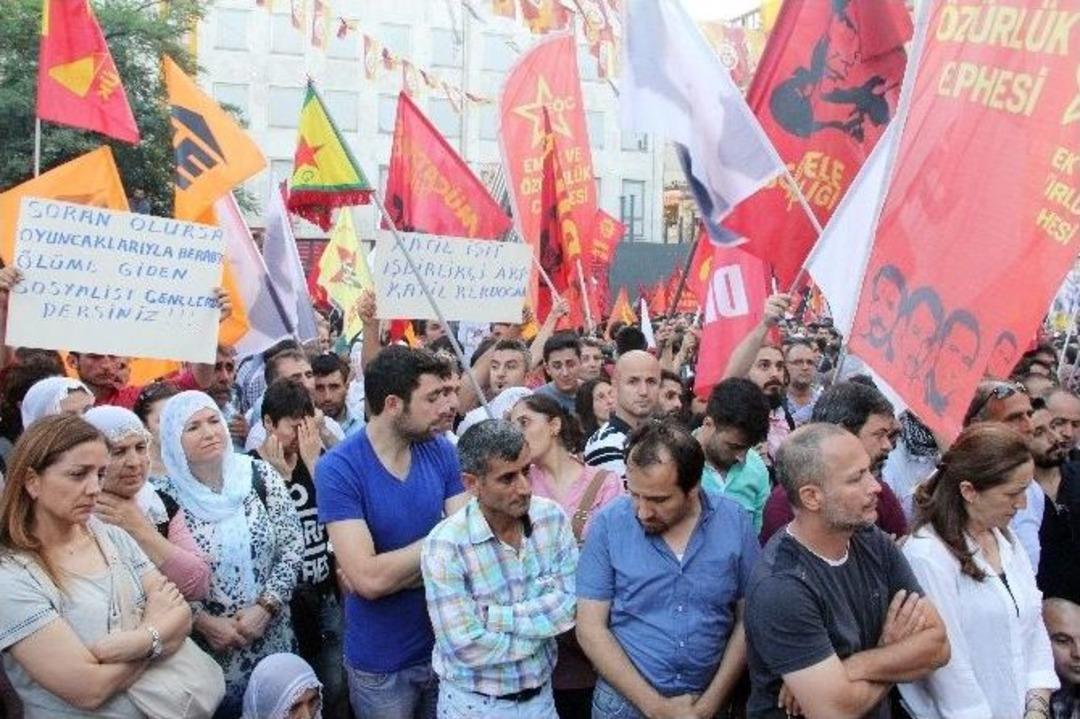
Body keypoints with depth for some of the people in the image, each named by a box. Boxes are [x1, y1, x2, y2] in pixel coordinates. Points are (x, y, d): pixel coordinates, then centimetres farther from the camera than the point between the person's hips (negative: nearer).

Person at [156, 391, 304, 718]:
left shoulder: (259, 474, -5)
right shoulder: (165, 497, -8)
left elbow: (293, 544, -4)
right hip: (207, 644, -1)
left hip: (270, 635, 2)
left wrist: (264, 607, -12)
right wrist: (204, 621, -13)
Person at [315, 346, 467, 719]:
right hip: (380, 664, -4)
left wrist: (391, 571, -20)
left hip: (447, 647, 4)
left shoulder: (442, 451, -4)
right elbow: (368, 579, -26)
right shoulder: (339, 469, -19)